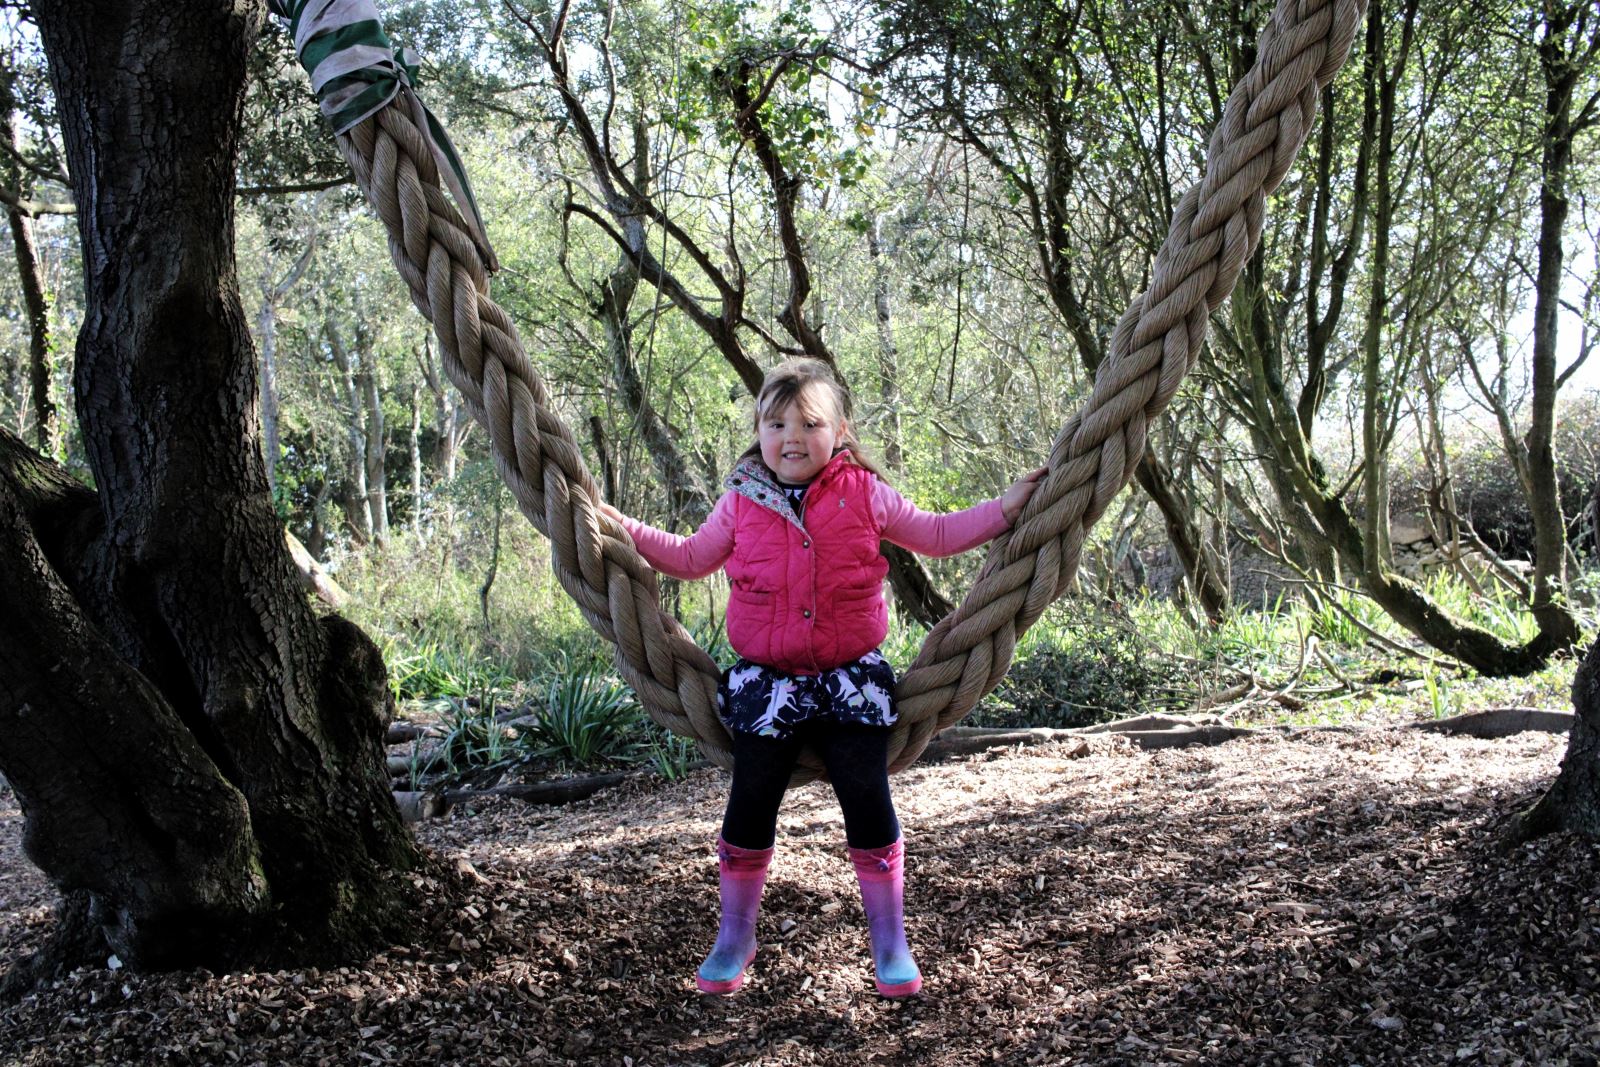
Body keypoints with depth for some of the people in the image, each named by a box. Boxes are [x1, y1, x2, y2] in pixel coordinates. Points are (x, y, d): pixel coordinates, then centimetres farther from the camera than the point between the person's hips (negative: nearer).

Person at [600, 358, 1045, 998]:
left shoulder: (864, 494, -1)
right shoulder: (742, 501, 0)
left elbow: (935, 536, 9)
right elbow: (692, 558, 15)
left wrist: (1006, 508, 1)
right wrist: (622, 529, 9)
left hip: (852, 679, 0)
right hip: (766, 682, 1)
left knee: (869, 805, -3)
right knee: (749, 807, 2)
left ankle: (890, 942, 13)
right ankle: (734, 937, 21)